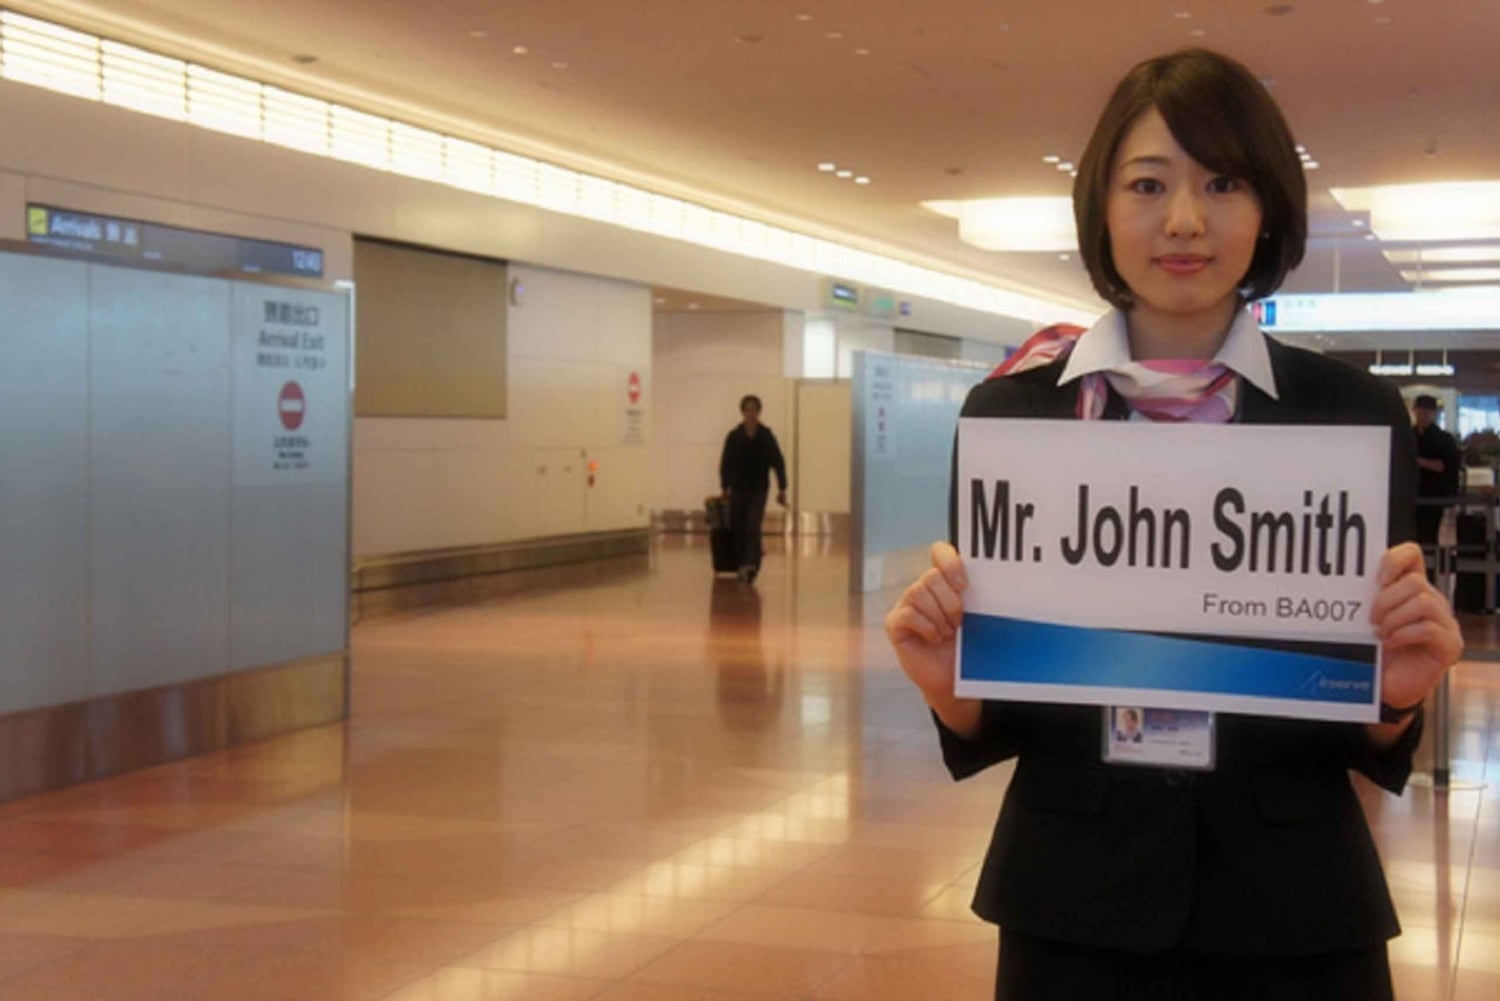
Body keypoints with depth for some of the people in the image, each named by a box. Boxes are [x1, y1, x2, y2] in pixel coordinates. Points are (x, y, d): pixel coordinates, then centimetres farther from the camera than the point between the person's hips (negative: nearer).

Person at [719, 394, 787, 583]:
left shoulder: (766, 436, -3)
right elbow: (725, 463, 4)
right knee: (738, 530, 5)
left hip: (759, 490, -2)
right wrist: (725, 487, 6)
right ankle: (744, 564, 17)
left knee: (752, 528, -15)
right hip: (738, 490, 2)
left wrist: (782, 489, -4)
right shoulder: (733, 437, -3)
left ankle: (751, 564, -22)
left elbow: (778, 463, -1)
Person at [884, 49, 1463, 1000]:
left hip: (1294, 914, 0)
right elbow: (990, 724, 1)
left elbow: (1376, 745, 0)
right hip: (1074, 908, 0)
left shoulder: (1355, 413, -3)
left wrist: (1394, 699, -20)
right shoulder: (1009, 408, -3)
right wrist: (953, 690, -19)